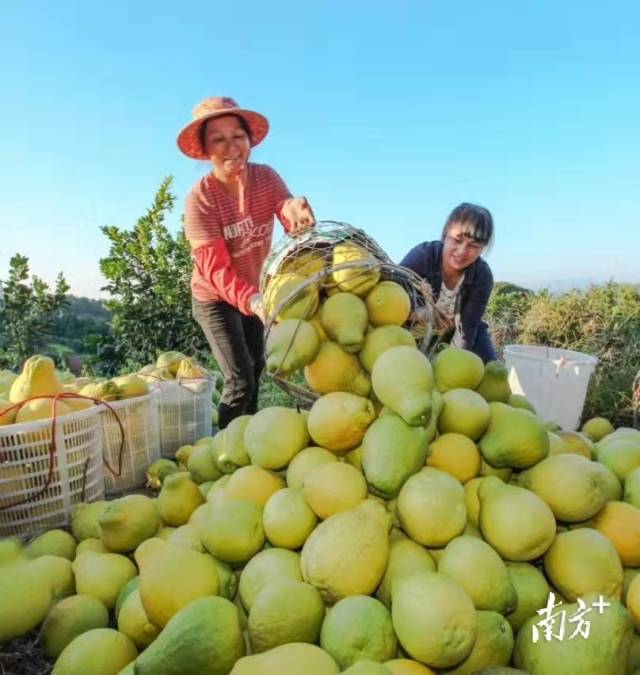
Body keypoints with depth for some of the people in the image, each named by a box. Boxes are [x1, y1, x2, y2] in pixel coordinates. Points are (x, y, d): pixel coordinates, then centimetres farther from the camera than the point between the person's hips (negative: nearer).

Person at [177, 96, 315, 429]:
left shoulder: (265, 177, -14)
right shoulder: (200, 198, -26)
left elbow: (295, 226, -27)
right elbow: (215, 268, -34)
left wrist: (295, 209, -52)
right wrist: (253, 301, -53)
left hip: (254, 292, 6)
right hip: (215, 298, -5)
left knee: (256, 367, 22)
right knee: (240, 381, -11)